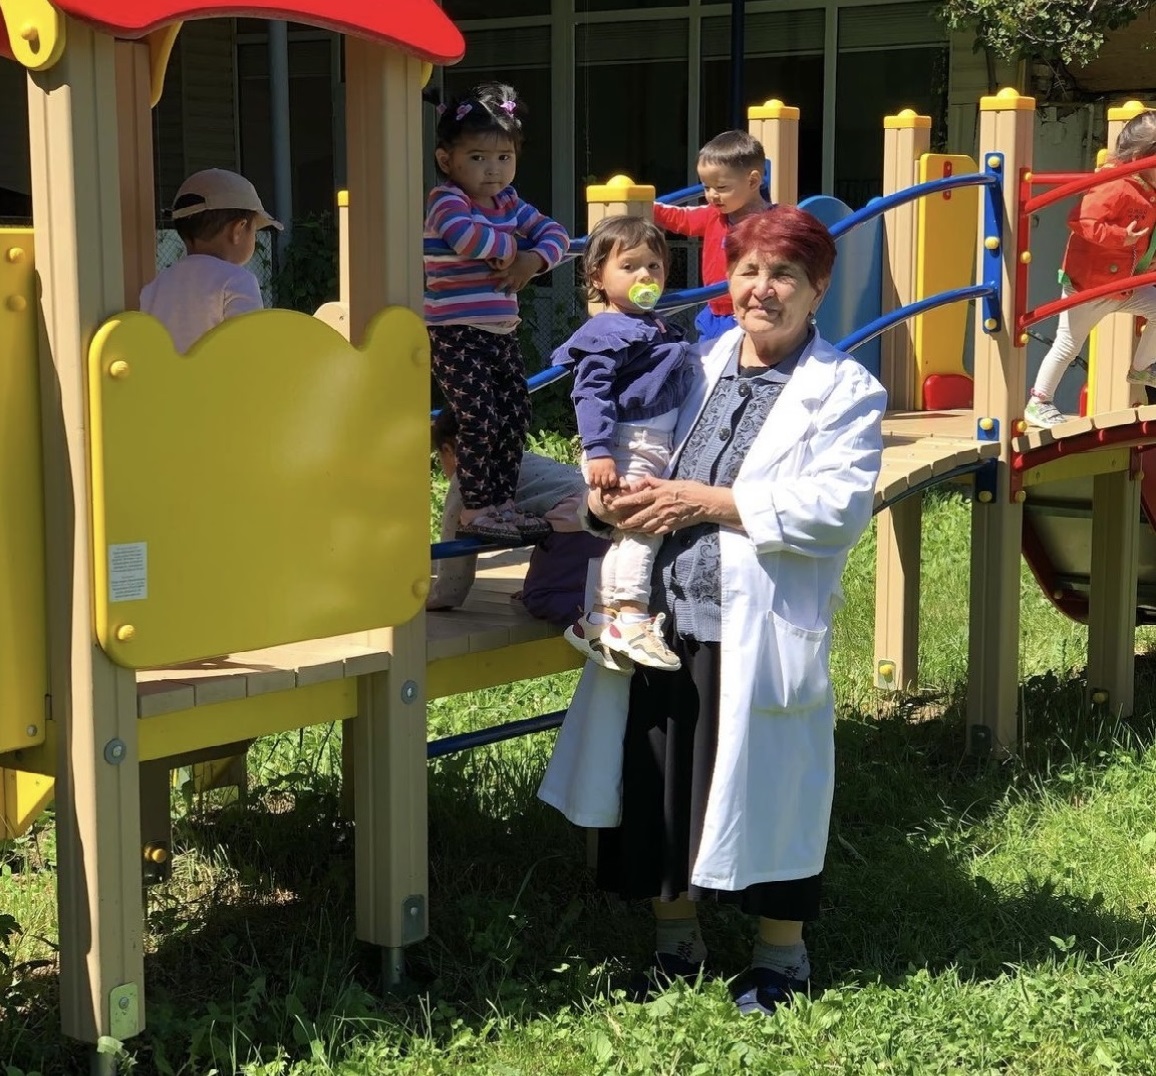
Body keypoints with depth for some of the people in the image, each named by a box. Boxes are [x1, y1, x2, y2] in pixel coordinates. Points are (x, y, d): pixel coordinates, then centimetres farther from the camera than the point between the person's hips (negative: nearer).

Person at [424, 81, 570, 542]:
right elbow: (465, 236, -34)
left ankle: (502, 502, 21)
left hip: (502, 332, 8)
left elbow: (554, 233, 12)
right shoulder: (446, 200, -12)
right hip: (457, 336, -8)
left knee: (515, 416, 10)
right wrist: (509, 245, -15)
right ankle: (474, 510, 0)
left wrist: (534, 259, -10)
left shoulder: (508, 202, 12)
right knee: (479, 419, -10)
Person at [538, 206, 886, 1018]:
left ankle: (781, 953, 27)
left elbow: (838, 510, -17)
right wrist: (611, 500, -4)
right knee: (659, 785, 13)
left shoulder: (845, 393, -4)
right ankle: (676, 941, 32)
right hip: (665, 617, 5)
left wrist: (710, 503, -17)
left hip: (762, 634, -5)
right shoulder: (696, 369, 15)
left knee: (766, 791, 6)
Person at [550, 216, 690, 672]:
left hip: (656, 447, 10)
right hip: (624, 449, -10)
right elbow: (591, 393, -19)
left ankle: (600, 618, 21)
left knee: (626, 532, 13)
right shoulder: (607, 333, -12)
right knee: (640, 524, -19)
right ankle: (630, 618, -18)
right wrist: (598, 450, -27)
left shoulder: (657, 328, 18)